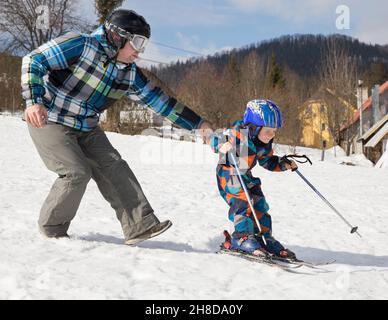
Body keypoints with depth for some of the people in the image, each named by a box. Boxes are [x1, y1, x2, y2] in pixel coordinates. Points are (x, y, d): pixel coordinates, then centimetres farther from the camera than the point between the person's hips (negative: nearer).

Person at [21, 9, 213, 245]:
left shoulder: (130, 73, 0)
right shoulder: (79, 45, -20)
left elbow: (159, 100, 4)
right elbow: (34, 61, -20)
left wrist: (198, 123, 1)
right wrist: (34, 101, -34)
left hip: (87, 129, 7)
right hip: (50, 122, -6)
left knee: (114, 168, -7)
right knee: (77, 172, -17)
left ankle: (140, 225, -7)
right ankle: (52, 227, 4)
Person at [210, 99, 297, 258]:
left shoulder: (265, 143, -4)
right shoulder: (238, 134, -28)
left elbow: (267, 161, 12)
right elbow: (215, 141, -33)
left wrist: (283, 164, -2)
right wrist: (223, 145, -55)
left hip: (245, 175, 8)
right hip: (228, 174, -8)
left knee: (259, 203, 5)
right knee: (242, 201, -23)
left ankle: (264, 237, 16)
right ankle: (242, 237, -14)